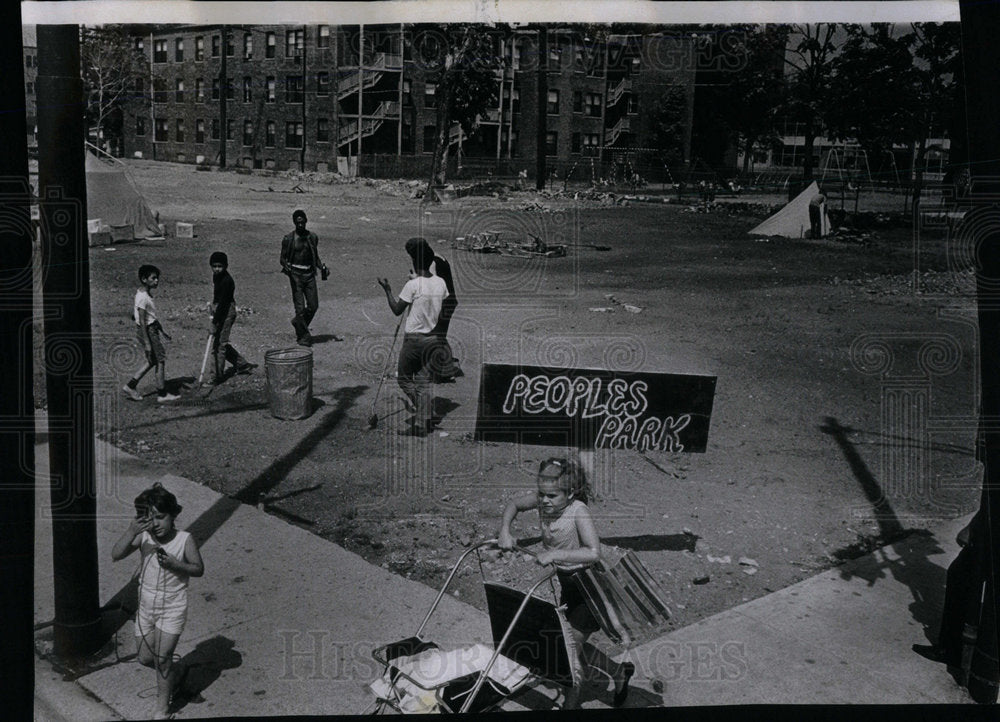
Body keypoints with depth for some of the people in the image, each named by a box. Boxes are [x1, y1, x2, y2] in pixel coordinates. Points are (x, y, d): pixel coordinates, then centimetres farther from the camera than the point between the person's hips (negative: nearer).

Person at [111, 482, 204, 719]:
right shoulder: (143, 536, -11)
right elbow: (116, 555, -21)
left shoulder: (185, 540, -17)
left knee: (162, 658, -3)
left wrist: (175, 564, -24)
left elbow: (199, 569, -7)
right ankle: (175, 675, 46)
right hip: (146, 606, 4)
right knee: (145, 657, 16)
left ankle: (162, 707, 18)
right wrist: (131, 532, -36)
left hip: (172, 608, -4)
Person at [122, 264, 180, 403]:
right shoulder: (142, 297, -20)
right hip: (147, 331, -10)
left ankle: (131, 386, 21)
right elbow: (142, 321, -22)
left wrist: (162, 331, 25)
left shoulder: (147, 294, 9)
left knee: (152, 360, 16)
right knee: (161, 360, -1)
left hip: (152, 329, 10)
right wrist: (147, 343, -22)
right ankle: (162, 394, 8)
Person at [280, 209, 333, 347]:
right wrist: (286, 266, -20)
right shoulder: (288, 239, -2)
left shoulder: (312, 237, 9)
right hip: (295, 274, -4)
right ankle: (303, 336, 2)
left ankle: (298, 322, 30)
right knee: (300, 307, -7)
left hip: (309, 274, 4)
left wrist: (322, 267, -1)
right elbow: (283, 258, 2)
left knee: (313, 305, 1)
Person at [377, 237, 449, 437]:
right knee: (424, 381, 11)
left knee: (403, 376, 11)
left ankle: (423, 415, -1)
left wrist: (387, 289, 4)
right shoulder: (440, 283, 1)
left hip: (414, 339, -6)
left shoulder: (413, 285, -16)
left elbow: (397, 310, -6)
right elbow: (441, 314, 8)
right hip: (432, 338, 6)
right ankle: (422, 424, 11)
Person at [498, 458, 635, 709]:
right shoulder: (542, 500, -11)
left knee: (572, 642, -7)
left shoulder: (578, 511, -28)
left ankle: (572, 702, 10)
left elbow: (594, 552, -38)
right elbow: (514, 504, 9)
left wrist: (555, 554, -42)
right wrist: (505, 532, -7)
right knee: (574, 644, 16)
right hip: (566, 582, 8)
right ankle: (619, 672, 37)